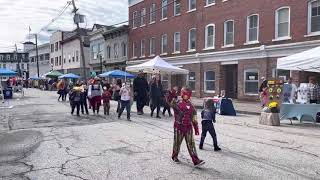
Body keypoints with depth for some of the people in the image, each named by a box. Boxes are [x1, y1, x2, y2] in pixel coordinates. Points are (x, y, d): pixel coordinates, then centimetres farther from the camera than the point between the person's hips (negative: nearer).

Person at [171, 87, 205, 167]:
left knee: (191, 144, -1)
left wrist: (196, 128, 11)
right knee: (177, 142, 12)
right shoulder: (177, 103, -3)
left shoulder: (191, 105, 7)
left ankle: (196, 161, -2)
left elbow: (194, 118, 11)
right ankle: (174, 157, 34)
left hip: (188, 127, 3)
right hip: (179, 127, -3)